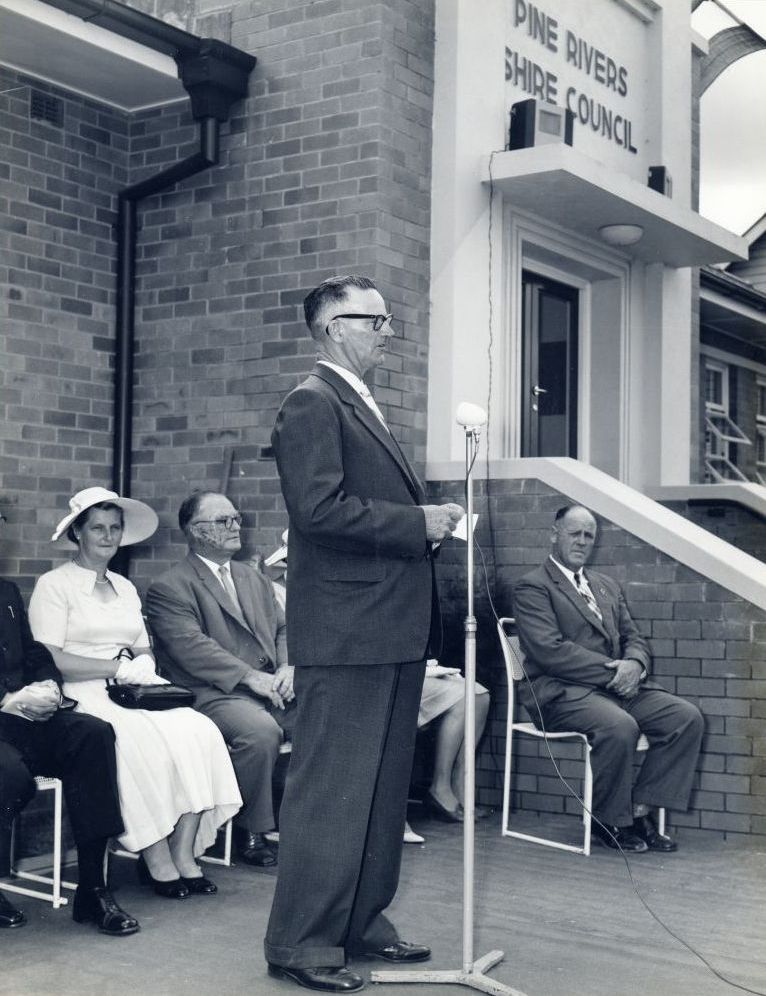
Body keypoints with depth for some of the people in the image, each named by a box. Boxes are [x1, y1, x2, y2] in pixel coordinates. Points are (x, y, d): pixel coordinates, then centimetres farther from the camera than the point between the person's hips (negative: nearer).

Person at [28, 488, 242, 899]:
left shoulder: (124, 587, 24)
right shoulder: (54, 585, 1)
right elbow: (48, 659, -10)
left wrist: (142, 662, -4)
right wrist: (117, 667, -15)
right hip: (83, 695, -6)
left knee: (198, 732, -22)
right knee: (141, 742, -34)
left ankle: (184, 855, -21)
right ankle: (157, 861, -22)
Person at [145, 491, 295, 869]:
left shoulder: (254, 578, 24)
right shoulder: (169, 588, 0)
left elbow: (283, 629, 19)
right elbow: (192, 646, -13)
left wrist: (289, 667, -4)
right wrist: (251, 677, -21)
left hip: (272, 689, 7)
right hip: (216, 695, -6)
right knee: (262, 730, -34)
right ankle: (250, 830, -14)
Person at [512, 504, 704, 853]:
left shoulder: (607, 586, 24)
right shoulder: (532, 586, -1)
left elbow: (633, 638, 19)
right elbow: (549, 650, -14)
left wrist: (634, 664, -7)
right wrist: (612, 670, -17)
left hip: (617, 684, 7)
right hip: (562, 691, -7)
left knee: (687, 717, -13)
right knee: (619, 726, -35)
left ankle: (639, 809, -7)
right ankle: (608, 822, -10)